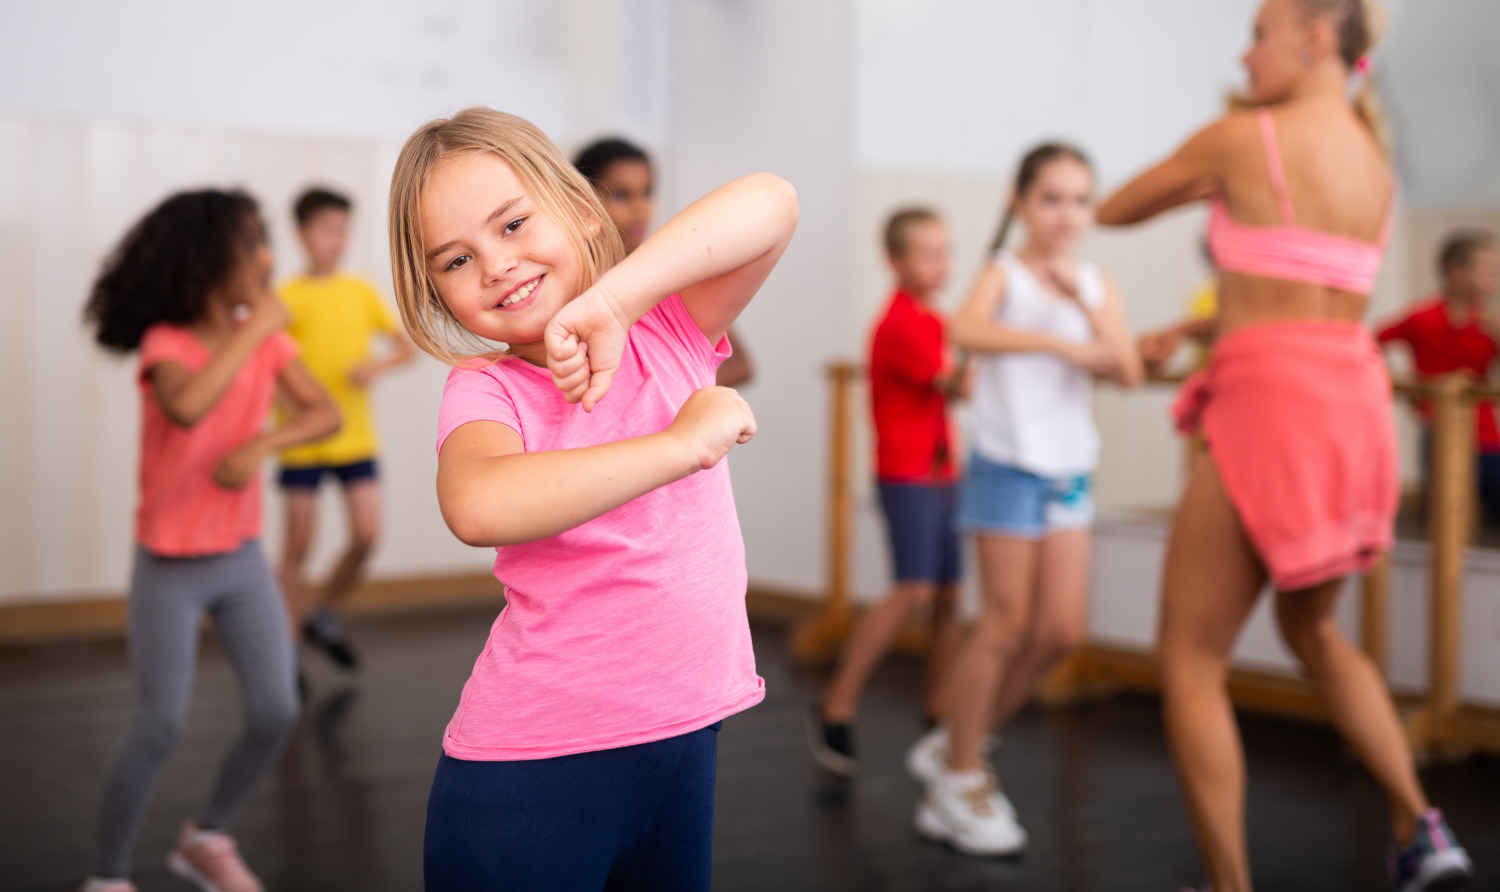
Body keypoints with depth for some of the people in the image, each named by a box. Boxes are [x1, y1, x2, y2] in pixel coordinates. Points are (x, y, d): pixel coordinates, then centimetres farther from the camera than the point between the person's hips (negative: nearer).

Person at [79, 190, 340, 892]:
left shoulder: (267, 340, -1)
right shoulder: (165, 343, -16)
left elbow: (325, 414, -12)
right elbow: (187, 407, -38)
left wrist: (261, 445, -29)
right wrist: (255, 326, -30)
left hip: (242, 559, 5)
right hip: (169, 569, -5)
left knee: (275, 714, 1)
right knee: (160, 728, -4)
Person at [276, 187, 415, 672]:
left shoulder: (362, 292, 5)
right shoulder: (288, 298, -4)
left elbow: (406, 346, 6)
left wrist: (377, 365, -13)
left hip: (356, 438, 3)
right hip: (303, 441, -3)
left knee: (367, 534, -3)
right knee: (299, 543, 1)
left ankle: (326, 616, 21)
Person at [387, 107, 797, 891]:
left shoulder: (668, 329, 1)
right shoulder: (486, 389, -8)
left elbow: (771, 206, -15)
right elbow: (477, 507, -31)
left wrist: (610, 303, -26)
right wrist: (686, 444, -26)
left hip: (683, 743, 4)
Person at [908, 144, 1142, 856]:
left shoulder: (1096, 285, 8)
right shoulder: (1004, 273, -7)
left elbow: (1128, 373, -5)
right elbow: (967, 331, -30)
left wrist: (1083, 301, -13)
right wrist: (1062, 344, -35)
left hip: (1069, 473, 6)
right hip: (1008, 468, -6)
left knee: (1063, 630, 2)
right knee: (1008, 623, -3)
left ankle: (958, 744, 19)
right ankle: (959, 777, 12)